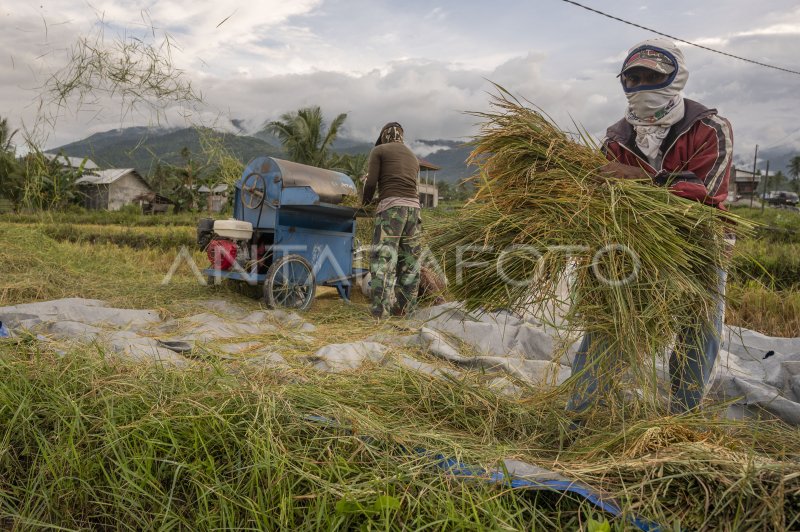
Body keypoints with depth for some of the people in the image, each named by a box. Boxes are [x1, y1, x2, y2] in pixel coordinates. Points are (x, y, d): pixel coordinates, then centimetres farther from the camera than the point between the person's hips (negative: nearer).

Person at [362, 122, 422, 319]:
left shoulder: (378, 151, 7)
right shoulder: (413, 157, 26)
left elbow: (371, 183, -3)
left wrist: (365, 200, 18)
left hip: (391, 207, -6)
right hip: (413, 207, 6)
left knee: (383, 260, -9)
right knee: (409, 262, 8)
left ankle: (380, 312, -16)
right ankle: (404, 308, 10)